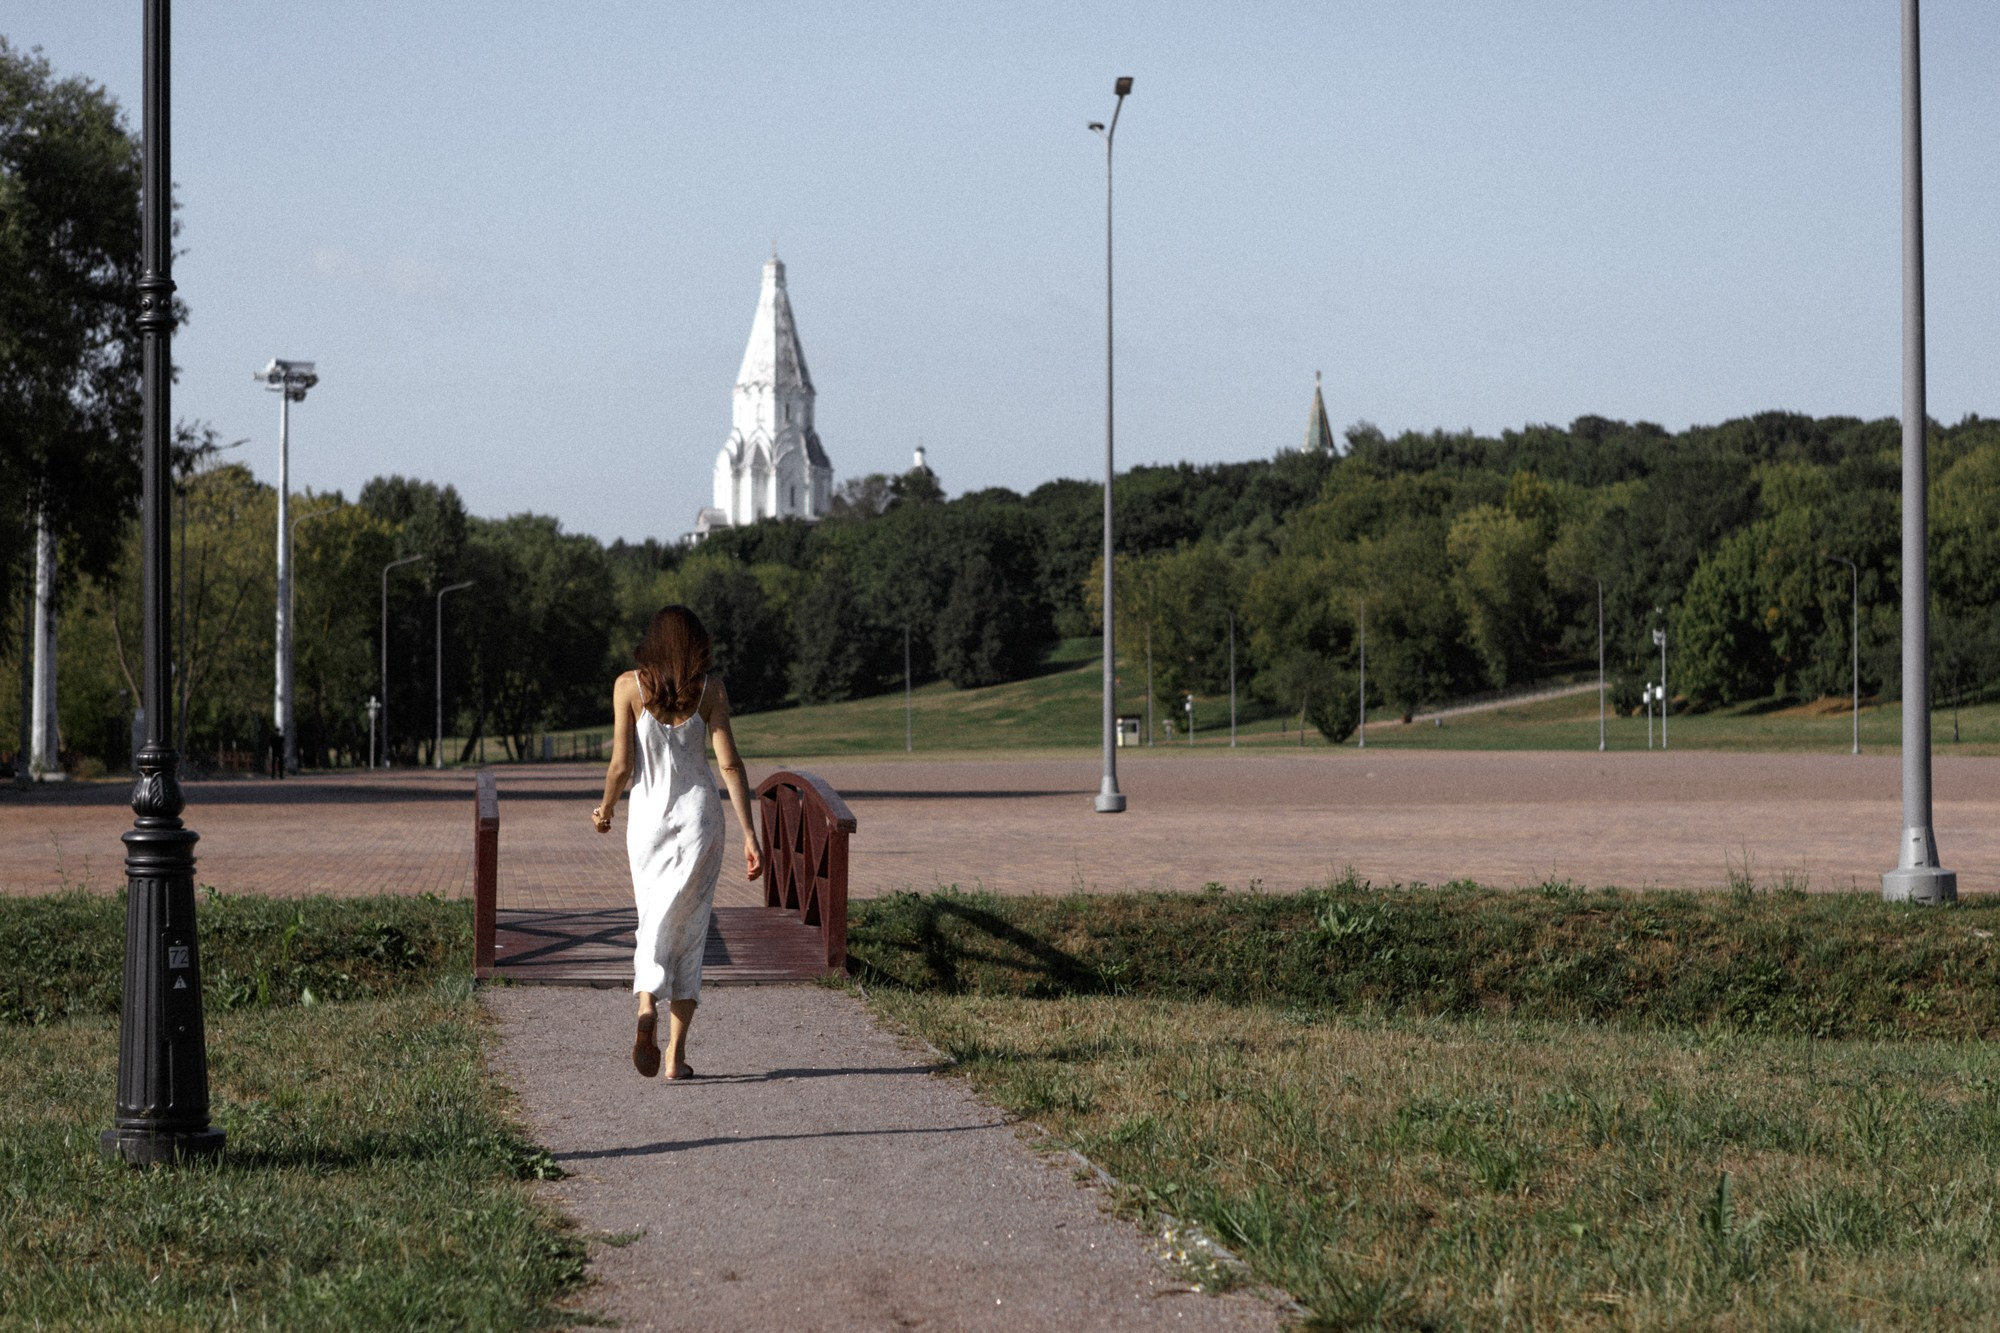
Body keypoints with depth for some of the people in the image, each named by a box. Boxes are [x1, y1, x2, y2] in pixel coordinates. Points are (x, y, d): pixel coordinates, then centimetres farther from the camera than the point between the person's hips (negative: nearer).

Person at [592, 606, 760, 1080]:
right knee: (688, 931, 6)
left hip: (647, 815, 0)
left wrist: (605, 809, 15)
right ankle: (676, 1054, 2)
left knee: (653, 923, 14)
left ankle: (647, 1003, -17)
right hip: (699, 815, 0)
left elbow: (621, 764, -3)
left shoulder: (628, 686, -1)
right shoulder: (710, 689, -1)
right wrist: (748, 833, -5)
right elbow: (729, 763, -6)